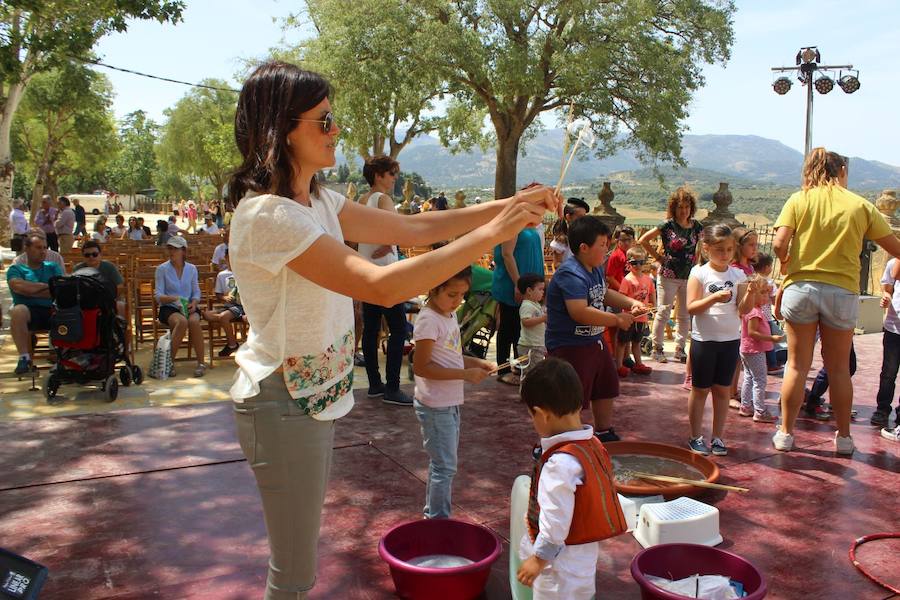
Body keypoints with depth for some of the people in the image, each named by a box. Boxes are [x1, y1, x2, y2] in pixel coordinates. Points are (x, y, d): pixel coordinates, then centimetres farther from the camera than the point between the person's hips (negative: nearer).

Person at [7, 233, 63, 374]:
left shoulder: (52, 267, 22)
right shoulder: (16, 269, 17)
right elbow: (18, 286, -8)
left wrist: (32, 289, -2)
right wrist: (46, 286, 1)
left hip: (52, 310, 1)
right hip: (29, 312, -1)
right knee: (18, 311, -36)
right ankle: (24, 357, -30)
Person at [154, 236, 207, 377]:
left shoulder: (192, 269, 12)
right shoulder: (162, 269, 4)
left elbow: (196, 292, 12)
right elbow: (158, 295, -2)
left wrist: (194, 303, -10)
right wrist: (173, 299, -21)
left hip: (188, 307, 2)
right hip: (168, 308, -2)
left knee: (194, 321, -33)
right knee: (182, 322, -35)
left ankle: (201, 363, -25)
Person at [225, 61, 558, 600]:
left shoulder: (316, 200, 4)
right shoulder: (267, 215, -26)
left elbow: (412, 228, 4)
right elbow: (382, 286, -32)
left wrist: (508, 206, -5)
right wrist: (490, 235, -29)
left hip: (318, 393, 9)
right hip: (284, 401, -9)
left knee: (301, 551, 24)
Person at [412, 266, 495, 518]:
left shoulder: (449, 314, 8)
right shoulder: (429, 320, -20)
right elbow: (421, 367, -23)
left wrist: (475, 363, 2)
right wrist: (465, 374, -23)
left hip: (450, 403, 9)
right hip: (435, 406, -9)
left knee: (442, 463, 18)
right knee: (445, 467, -2)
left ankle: (433, 514, 31)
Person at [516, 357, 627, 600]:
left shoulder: (560, 463, -27)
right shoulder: (593, 444, 0)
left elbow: (556, 519, -24)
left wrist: (539, 558, -13)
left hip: (561, 560, -9)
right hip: (587, 552, 9)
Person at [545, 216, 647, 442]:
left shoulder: (596, 269, 6)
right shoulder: (571, 274, -26)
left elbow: (605, 293, 25)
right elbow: (580, 312, -36)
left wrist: (631, 303, 8)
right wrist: (617, 319, -26)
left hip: (594, 341, 11)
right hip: (569, 346, -10)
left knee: (606, 389, 24)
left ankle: (604, 434, 44)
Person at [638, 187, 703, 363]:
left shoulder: (697, 227, 4)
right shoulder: (668, 225, -9)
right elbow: (643, 240, -7)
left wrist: (695, 261, 4)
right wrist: (658, 257, -6)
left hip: (689, 276, 4)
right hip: (668, 276, -4)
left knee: (685, 315, 10)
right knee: (663, 312, 0)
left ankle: (680, 349, 20)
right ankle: (657, 348, 10)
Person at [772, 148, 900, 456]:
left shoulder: (798, 200, 2)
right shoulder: (861, 205, 3)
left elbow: (779, 244, -10)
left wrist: (786, 262, 10)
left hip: (800, 286, 0)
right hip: (842, 291, 0)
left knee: (797, 365, 9)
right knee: (839, 368, 11)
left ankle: (785, 433, 13)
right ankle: (843, 438, 22)